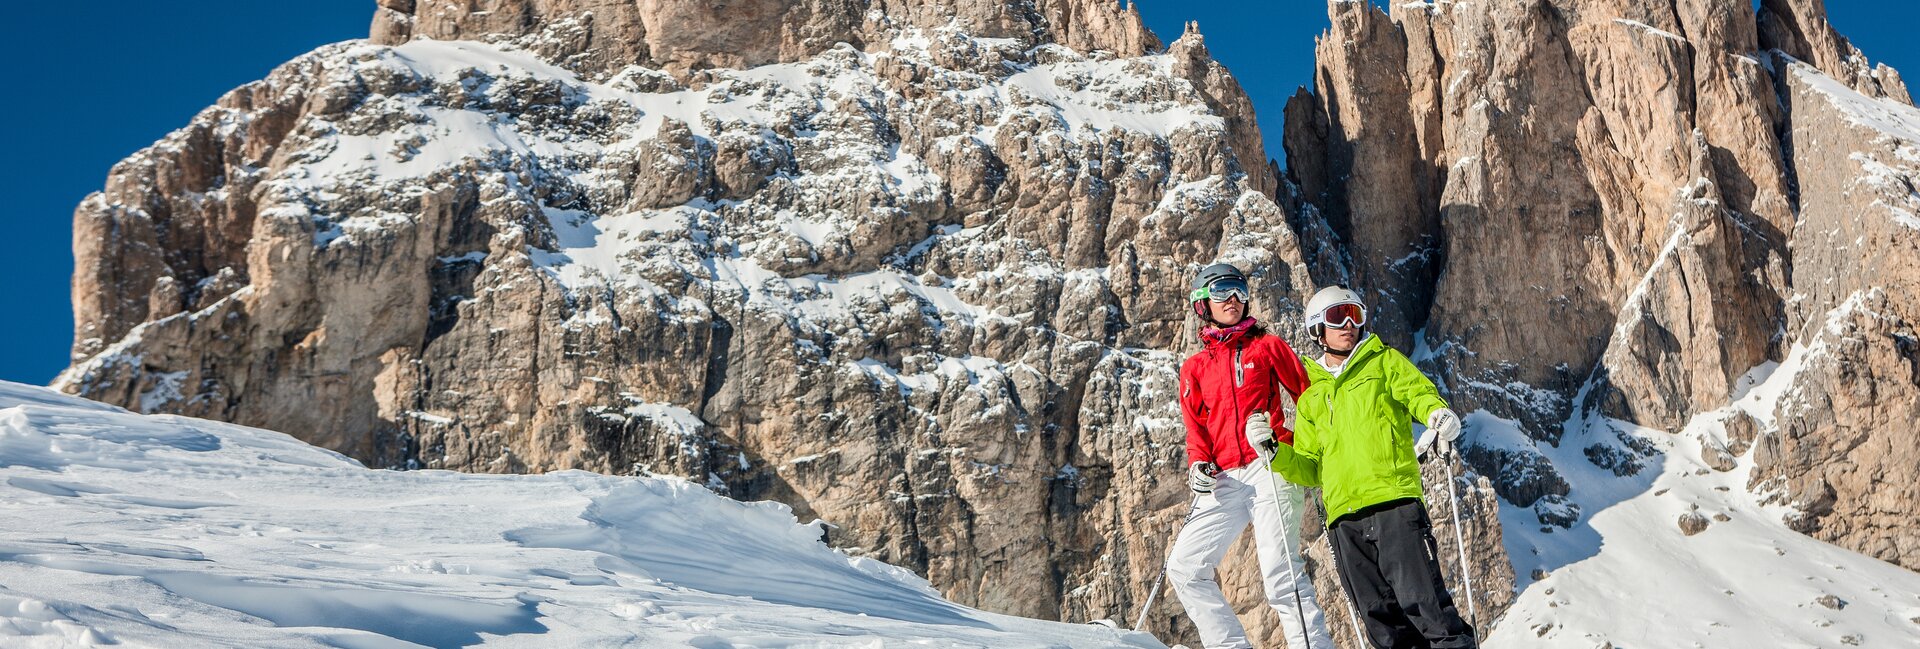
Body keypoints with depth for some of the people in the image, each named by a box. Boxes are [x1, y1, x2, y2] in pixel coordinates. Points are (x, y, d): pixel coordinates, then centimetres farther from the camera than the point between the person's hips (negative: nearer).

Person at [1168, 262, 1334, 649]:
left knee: (1279, 572, -16)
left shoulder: (1266, 346, 11)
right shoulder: (1194, 368, 20)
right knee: (1184, 567, -4)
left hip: (1271, 469, -5)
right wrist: (1198, 465, -4)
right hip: (1225, 481, 5)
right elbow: (1196, 428, 16)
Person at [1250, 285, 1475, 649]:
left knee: (1420, 599, -15)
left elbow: (1419, 393, 0)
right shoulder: (1311, 397, 24)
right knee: (1381, 617, 0)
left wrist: (1438, 414, -23)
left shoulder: (1384, 362, 17)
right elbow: (1309, 469, 22)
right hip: (1344, 517, 4)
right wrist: (1275, 453, 3)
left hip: (1393, 500, -3)